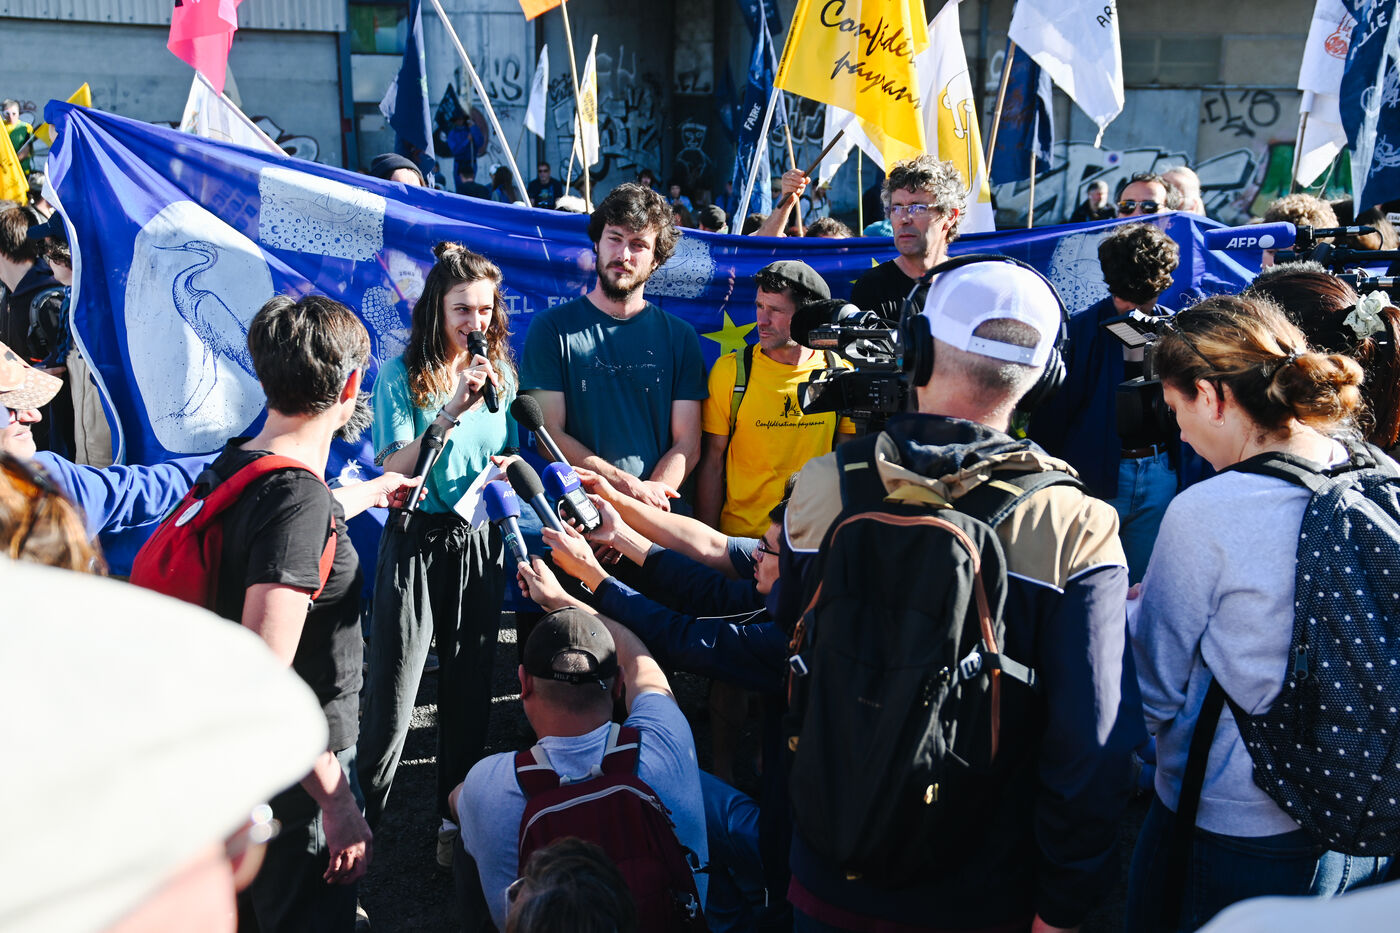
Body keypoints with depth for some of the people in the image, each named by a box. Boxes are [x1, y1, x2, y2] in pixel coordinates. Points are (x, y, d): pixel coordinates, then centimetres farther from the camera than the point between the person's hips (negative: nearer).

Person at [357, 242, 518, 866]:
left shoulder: (499, 371, 7)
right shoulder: (403, 374, -6)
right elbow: (394, 469, -14)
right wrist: (453, 411, -23)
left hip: (480, 541, 4)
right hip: (417, 541, -4)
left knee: (469, 686, 11)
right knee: (392, 692, -3)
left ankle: (457, 818, 26)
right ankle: (359, 817, 14)